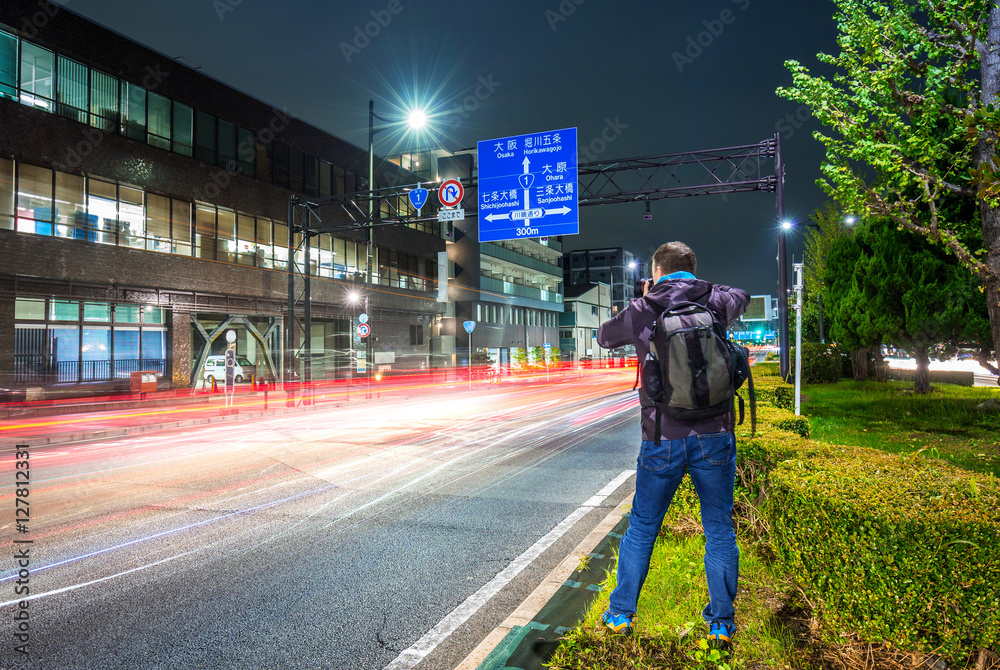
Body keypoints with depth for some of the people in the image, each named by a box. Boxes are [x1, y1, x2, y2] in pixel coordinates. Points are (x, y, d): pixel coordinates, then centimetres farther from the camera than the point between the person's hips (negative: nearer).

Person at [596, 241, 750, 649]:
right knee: (719, 530, 14)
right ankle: (721, 623, 21)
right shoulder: (716, 302, 1)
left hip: (663, 439, 0)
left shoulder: (641, 310, -3)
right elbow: (741, 296, 25)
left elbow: (604, 337, 15)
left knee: (641, 527, 14)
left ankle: (621, 615, 25)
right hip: (714, 436, 1)